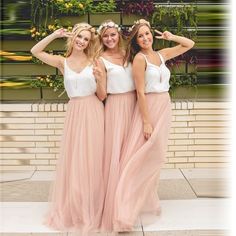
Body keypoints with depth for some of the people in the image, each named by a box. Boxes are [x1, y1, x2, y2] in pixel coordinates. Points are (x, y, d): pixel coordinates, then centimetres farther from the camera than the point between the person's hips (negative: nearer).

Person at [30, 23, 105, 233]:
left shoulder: (93, 62, 3)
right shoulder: (62, 62, 6)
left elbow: (102, 95, 2)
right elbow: (35, 51, -2)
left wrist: (99, 79, -16)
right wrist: (55, 35, -2)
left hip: (94, 112, -1)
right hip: (75, 113, 1)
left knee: (93, 161, 5)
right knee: (73, 161, 6)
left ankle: (92, 210, 22)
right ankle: (73, 209, 25)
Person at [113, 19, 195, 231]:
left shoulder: (161, 55, 9)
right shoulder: (139, 58, -10)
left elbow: (190, 44, 20)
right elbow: (141, 92, -16)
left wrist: (171, 37, 7)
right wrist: (146, 122, -19)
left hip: (165, 108, 7)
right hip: (149, 109, -7)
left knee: (154, 157, 14)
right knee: (141, 158, -6)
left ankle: (146, 202, 28)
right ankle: (129, 208, 3)